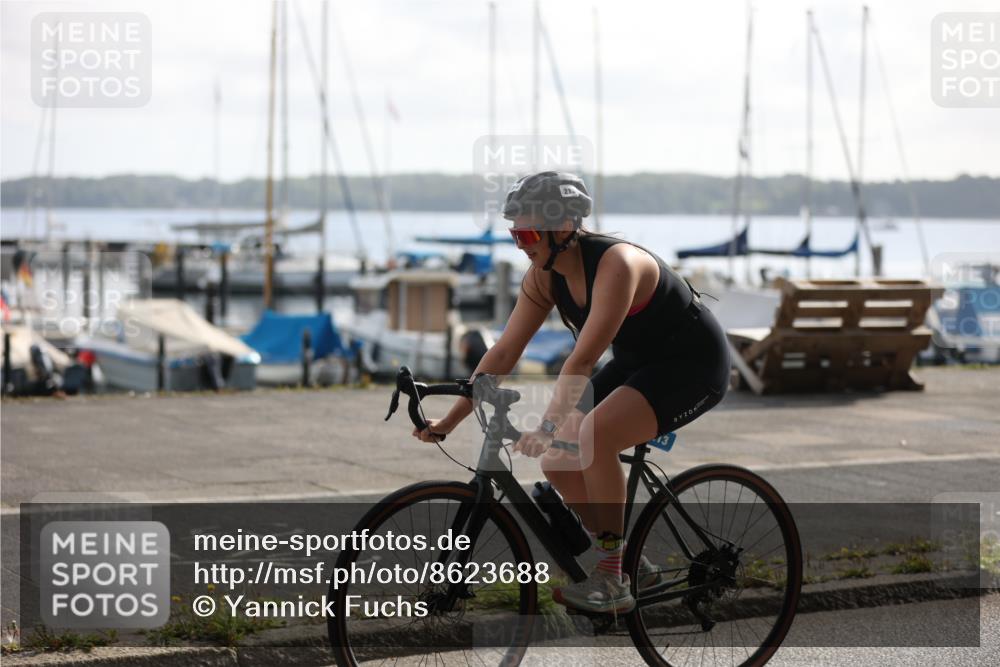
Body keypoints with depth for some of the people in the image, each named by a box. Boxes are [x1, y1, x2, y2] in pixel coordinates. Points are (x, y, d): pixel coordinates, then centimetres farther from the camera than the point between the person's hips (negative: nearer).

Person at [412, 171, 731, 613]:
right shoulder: (545, 275, -7)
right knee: (557, 460, -6)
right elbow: (504, 352, -4)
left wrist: (547, 427, -43)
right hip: (637, 363, 8)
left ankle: (613, 581, -19)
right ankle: (627, 563, 11)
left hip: (693, 365, -8)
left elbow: (583, 360, -37)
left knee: (594, 435, -30)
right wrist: (450, 420, -8)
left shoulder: (616, 264, -30)